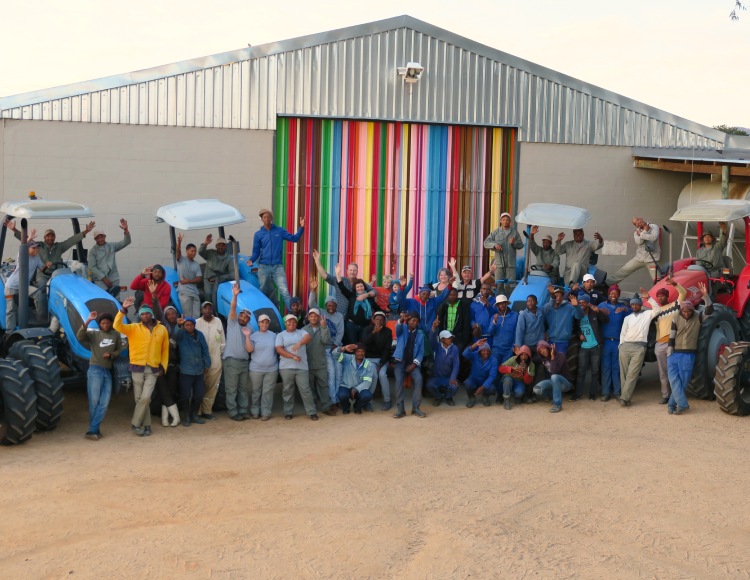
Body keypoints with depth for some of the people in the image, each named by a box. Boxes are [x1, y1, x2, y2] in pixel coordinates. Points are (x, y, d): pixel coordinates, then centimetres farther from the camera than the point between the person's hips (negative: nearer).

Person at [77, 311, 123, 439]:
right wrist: (88, 321, -27)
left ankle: (92, 430, 1)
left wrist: (111, 354, -6)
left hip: (108, 372, 4)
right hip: (95, 370, -4)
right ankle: (95, 430, 8)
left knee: (104, 403, -2)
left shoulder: (116, 335, 9)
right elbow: (80, 337, -18)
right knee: (94, 401, -2)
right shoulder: (94, 334, 0)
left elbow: (119, 350, 15)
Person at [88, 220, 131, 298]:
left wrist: (126, 230, -17)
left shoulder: (112, 246, 9)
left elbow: (126, 242, 2)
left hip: (114, 280, 3)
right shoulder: (93, 251, 1)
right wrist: (104, 278, -11)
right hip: (100, 281, -3)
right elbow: (92, 267, -3)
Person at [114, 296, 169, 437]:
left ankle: (135, 423, 5)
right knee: (139, 399, 4)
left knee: (145, 398, -11)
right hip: (137, 368, 0)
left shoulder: (162, 329, 5)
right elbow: (117, 326, -15)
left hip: (153, 369, 0)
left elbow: (165, 349, 12)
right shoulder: (134, 328, 1)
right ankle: (147, 425, 17)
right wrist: (123, 309, -23)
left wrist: (163, 366, 7)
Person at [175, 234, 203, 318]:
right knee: (188, 316, -6)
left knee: (197, 316, 1)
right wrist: (179, 243, -38)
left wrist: (188, 281, -9)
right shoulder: (182, 260, 2)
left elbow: (199, 279, 6)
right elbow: (178, 252, -19)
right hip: (184, 292, -5)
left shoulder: (196, 264, 14)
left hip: (195, 292, 5)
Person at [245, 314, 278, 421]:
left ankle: (266, 412, 4)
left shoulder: (273, 335, 8)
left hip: (271, 369, 1)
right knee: (255, 391, 5)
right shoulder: (253, 336, 2)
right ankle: (255, 411, 17)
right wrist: (247, 336, -18)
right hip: (256, 369, -1)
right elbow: (249, 349, -10)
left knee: (267, 391, -1)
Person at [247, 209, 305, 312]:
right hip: (263, 267, 1)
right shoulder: (258, 234, 5)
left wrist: (301, 227, -12)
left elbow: (294, 239, 1)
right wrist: (251, 260, -14)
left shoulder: (280, 231, 6)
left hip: (278, 267, -1)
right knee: (264, 292, 11)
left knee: (284, 291, -11)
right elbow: (256, 251, 6)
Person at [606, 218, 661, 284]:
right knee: (623, 271, 4)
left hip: (651, 259, -4)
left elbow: (653, 237, -23)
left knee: (657, 280, -8)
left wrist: (641, 234, -11)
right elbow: (638, 241, -12)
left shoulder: (654, 227, -3)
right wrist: (645, 231, -15)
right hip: (639, 257, 4)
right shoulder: (637, 231, 8)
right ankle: (606, 283, 10)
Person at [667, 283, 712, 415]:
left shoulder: (698, 318, 3)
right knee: (674, 379, -9)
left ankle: (672, 405, 5)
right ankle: (682, 404, -9)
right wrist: (670, 354, 1)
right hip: (675, 354, 1)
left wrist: (705, 295, -25)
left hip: (688, 355, -1)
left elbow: (709, 311, -13)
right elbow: (671, 337, 6)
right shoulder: (676, 320, 6)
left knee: (682, 380, -2)